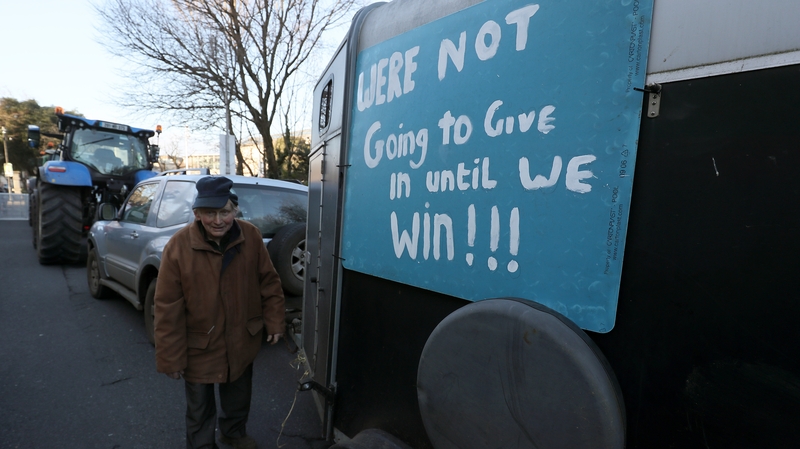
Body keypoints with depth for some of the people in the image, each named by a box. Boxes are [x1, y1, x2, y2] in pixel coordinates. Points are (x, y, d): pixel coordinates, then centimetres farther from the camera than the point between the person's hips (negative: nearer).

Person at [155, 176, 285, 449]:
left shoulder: (251, 237, -14)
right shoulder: (178, 246, -21)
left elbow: (269, 283, -4)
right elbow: (168, 309, -16)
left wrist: (274, 322, -3)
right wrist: (170, 358, -11)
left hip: (242, 341, 3)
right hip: (199, 347, -3)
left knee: (239, 396, 28)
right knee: (200, 408, 20)